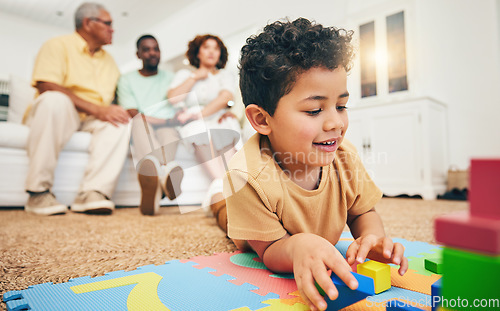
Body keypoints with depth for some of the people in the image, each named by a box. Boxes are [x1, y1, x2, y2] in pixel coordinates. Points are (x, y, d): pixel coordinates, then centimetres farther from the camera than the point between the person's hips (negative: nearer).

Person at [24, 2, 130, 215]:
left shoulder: (109, 61, 21)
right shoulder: (58, 45, 0)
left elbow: (115, 100, 17)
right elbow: (46, 86, -17)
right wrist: (97, 109, -26)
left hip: (91, 120, 5)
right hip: (56, 112, -4)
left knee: (120, 121, -24)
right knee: (54, 99, -36)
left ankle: (93, 192, -36)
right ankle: (38, 191, -29)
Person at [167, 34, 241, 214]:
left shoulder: (226, 75, 25)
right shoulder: (184, 74, 26)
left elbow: (225, 98, 0)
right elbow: (173, 98, 5)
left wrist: (198, 114, -14)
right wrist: (195, 77, 8)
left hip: (223, 122, 0)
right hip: (195, 126, 0)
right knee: (201, 129, -36)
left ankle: (218, 191, -55)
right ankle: (221, 182, -58)